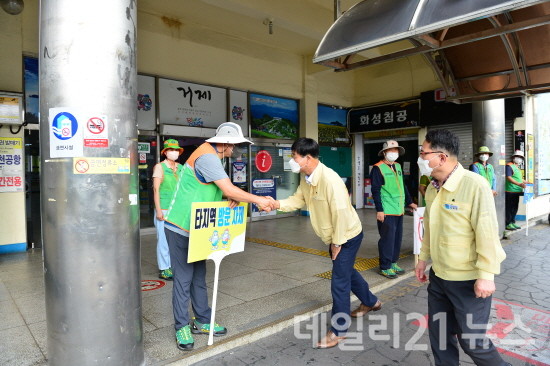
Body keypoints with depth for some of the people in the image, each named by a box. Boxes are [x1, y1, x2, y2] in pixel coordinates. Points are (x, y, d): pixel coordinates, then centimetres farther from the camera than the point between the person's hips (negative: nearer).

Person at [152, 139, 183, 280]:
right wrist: (158, 210, -10)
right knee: (164, 239, -1)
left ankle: (174, 266, 19)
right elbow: (156, 189, -5)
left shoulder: (180, 167, 13)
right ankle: (163, 270, 9)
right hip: (164, 209, -5)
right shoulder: (159, 167, -2)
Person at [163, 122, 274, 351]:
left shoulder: (212, 156, 12)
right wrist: (259, 200, -14)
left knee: (198, 276, 15)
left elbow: (223, 190, 14)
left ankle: (202, 321, 26)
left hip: (195, 228, 10)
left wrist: (231, 196, -8)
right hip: (181, 228, -10)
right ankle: (182, 327, 15)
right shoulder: (207, 156, -20)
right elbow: (229, 190, -23)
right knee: (183, 278, 0)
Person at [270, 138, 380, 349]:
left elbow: (341, 212, -31)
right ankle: (370, 302, 49)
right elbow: (298, 200, 4)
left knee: (339, 281, -3)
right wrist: (277, 204, -14)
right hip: (335, 236, 9)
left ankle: (338, 330, 13)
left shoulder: (329, 179, -32)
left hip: (348, 235, -9)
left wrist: (337, 242, -22)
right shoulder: (306, 178, -3)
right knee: (346, 271, 25)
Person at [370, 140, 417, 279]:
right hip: (386, 212, -8)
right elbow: (376, 191, -13)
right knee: (387, 239, -2)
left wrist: (409, 202, 23)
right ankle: (385, 267, 10)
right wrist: (379, 210, -17)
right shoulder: (378, 168, -8)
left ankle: (393, 263, 27)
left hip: (399, 210, 8)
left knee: (397, 238, 13)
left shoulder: (398, 166, 15)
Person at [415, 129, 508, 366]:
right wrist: (423, 258, 15)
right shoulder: (432, 188, 4)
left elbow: (487, 233, -20)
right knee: (439, 335, 17)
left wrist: (486, 275, -20)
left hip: (468, 280, -7)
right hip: (438, 276, 7)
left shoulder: (475, 185, -19)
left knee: (471, 340, 7)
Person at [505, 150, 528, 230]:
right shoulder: (509, 166, -9)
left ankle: (512, 222, 22)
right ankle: (508, 224, -2)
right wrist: (519, 184, -27)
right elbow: (508, 178, -19)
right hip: (510, 191, -10)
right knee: (509, 208, -6)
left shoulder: (517, 167, 21)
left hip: (517, 191, 10)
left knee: (515, 208, 14)